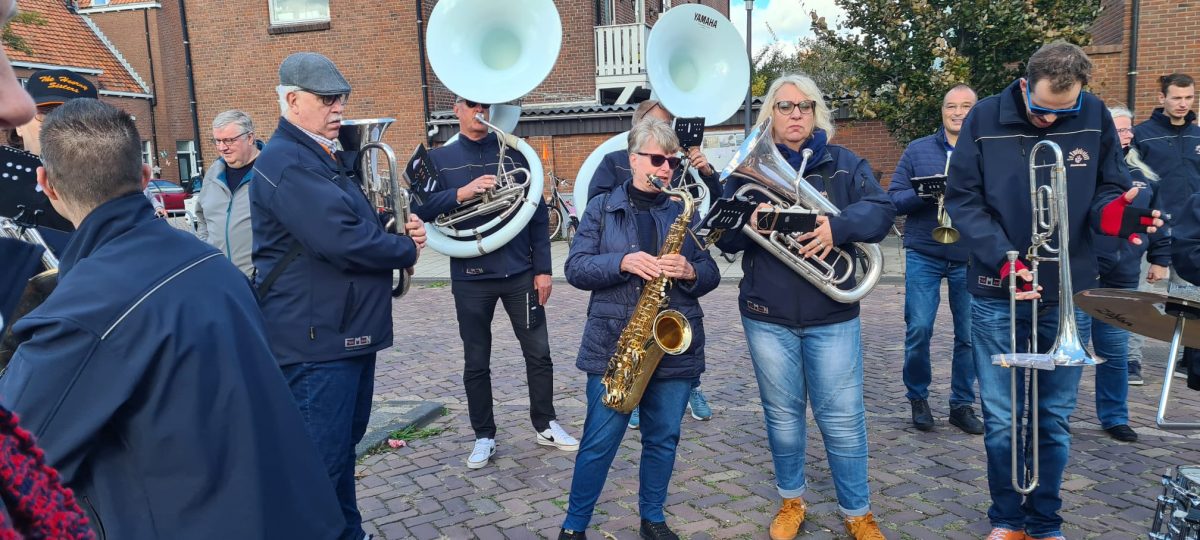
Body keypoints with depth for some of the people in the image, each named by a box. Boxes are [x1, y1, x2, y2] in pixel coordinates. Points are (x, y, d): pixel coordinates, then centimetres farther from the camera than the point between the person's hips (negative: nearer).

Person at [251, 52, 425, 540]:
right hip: (316, 340, -10)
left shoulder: (334, 158, 16)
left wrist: (401, 228, -1)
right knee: (324, 463, 0)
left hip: (353, 332, 10)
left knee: (344, 448, 22)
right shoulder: (284, 162, -17)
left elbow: (363, 223, 21)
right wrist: (407, 250, -12)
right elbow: (342, 240, -28)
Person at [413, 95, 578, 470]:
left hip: (520, 273, 1)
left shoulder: (513, 153, 5)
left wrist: (542, 267, -2)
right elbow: (418, 207, -8)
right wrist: (460, 194, -24)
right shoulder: (439, 158, 3)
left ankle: (545, 425, 25)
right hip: (470, 278, -1)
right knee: (476, 364, 9)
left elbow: (538, 213, 4)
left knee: (539, 353, 8)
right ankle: (484, 436, 23)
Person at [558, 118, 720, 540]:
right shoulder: (601, 208, 4)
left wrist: (690, 272, -15)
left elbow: (711, 274, 7)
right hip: (613, 345, -2)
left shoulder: (685, 212, 9)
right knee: (599, 441, 1)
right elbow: (575, 268, -4)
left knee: (663, 439, 12)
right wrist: (622, 262, -20)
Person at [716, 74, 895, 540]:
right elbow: (726, 239, 0)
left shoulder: (843, 163, 5)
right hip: (767, 316, 1)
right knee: (782, 413, 12)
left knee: (843, 417, 3)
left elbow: (881, 211, -8)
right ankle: (791, 501, 31)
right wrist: (747, 223, -23)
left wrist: (837, 226, -27)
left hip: (833, 315, -1)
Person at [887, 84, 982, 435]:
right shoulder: (918, 150, 7)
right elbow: (893, 198, 2)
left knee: (969, 335, 4)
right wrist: (926, 195, -15)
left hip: (970, 258, 1)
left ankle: (962, 403, 20)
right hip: (923, 256, -1)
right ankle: (918, 398, 15)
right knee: (918, 329, -5)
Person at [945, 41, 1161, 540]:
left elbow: (1106, 190, 5)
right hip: (997, 294, -1)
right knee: (1000, 418, 6)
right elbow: (962, 199, -6)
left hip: (1069, 294, 2)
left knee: (1055, 418, 10)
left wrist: (1115, 213, -19)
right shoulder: (985, 120, -6)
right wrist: (1003, 259, -18)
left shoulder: (1095, 118, -1)